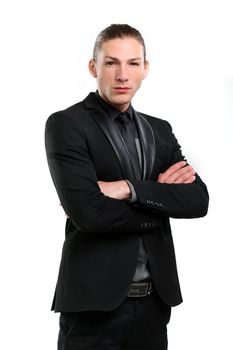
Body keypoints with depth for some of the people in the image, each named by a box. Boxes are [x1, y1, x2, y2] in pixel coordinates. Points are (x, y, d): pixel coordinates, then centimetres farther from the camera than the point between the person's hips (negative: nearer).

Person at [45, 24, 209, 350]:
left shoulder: (159, 130, 11)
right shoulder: (66, 124, -7)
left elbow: (198, 200, -1)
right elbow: (88, 212, -18)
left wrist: (130, 189, -15)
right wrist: (161, 200, -6)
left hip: (154, 299, 5)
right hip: (95, 299, -5)